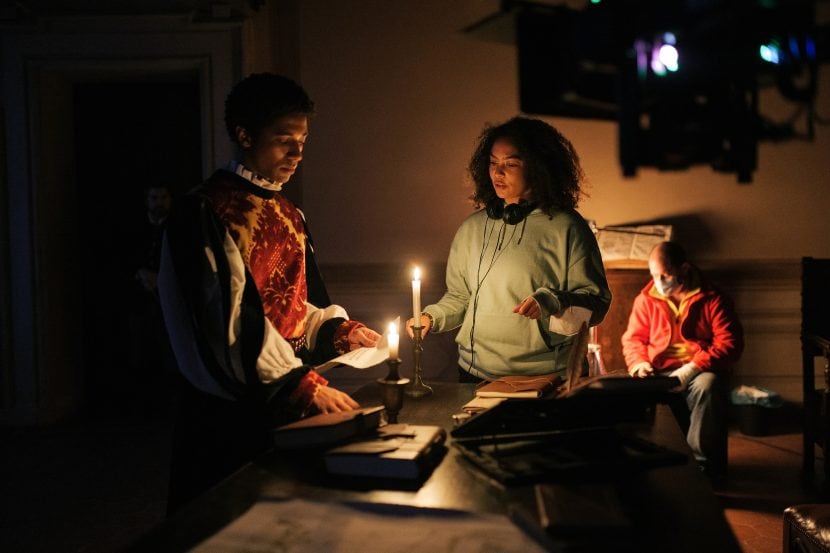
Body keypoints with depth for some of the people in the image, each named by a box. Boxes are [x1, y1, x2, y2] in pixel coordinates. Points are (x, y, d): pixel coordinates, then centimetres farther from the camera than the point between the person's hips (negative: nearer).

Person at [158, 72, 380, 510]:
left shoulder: (289, 216, 12)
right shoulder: (205, 212, -13)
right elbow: (232, 320, -21)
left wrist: (340, 330, 2)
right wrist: (303, 386, -25)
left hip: (287, 407, 8)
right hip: (230, 413, -7)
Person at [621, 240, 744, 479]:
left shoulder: (713, 299, 1)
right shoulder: (646, 299, 12)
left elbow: (730, 343, -8)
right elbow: (633, 338, 15)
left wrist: (692, 369, -20)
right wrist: (638, 363, -10)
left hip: (700, 372, -2)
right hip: (658, 374, 2)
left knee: (707, 385, -38)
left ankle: (702, 463, -25)